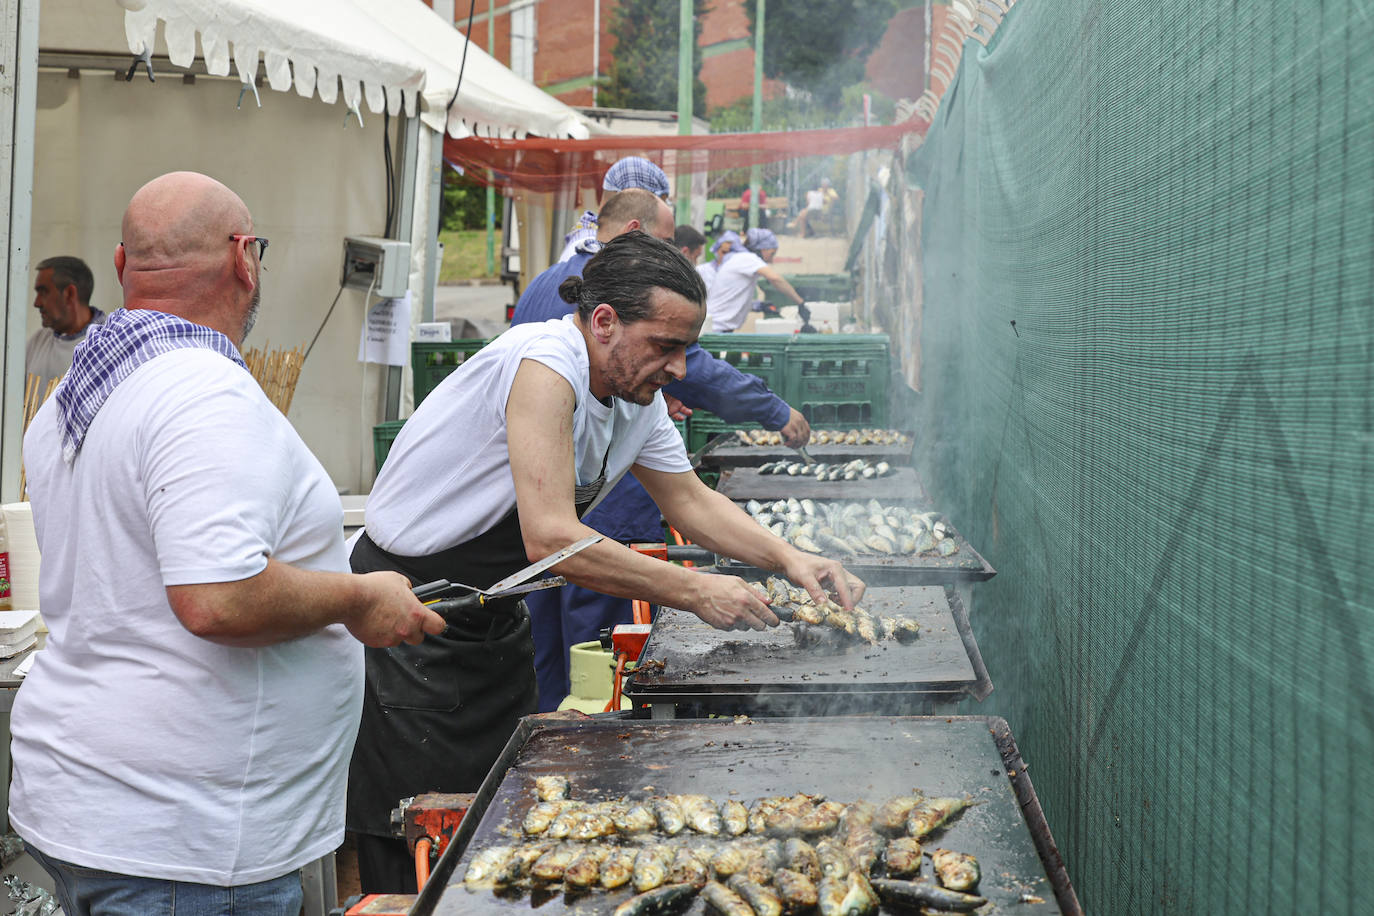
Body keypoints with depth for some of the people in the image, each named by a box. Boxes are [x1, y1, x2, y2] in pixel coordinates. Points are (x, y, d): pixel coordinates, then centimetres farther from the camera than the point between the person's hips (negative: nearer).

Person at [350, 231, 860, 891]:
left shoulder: (638, 398, 1)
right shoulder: (545, 363, -27)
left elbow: (691, 500, 14)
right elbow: (552, 540, -33)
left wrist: (789, 558, -1)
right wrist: (694, 592, -27)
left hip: (493, 619, 9)